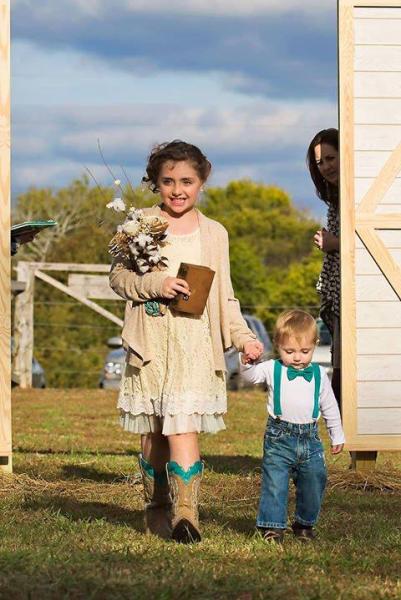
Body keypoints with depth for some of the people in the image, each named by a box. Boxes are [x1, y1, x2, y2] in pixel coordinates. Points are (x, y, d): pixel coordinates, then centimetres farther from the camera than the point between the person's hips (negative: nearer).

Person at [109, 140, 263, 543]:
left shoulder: (214, 234, 12)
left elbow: (224, 296, 14)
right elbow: (119, 275, 3)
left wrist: (243, 337, 2)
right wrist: (155, 285, -13)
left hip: (195, 339, 0)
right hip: (150, 338, 0)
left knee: (183, 423, -13)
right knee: (153, 430, 6)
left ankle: (184, 511, -19)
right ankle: (157, 507, 19)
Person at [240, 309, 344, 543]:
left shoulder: (319, 374, 8)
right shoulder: (273, 369, 1)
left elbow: (330, 407, 16)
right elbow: (252, 375, -14)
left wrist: (337, 435, 20)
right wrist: (247, 363, -35)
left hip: (310, 438, 2)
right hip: (280, 438, -2)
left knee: (315, 480, 5)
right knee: (275, 482, -5)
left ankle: (305, 523, 23)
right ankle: (273, 525, 2)